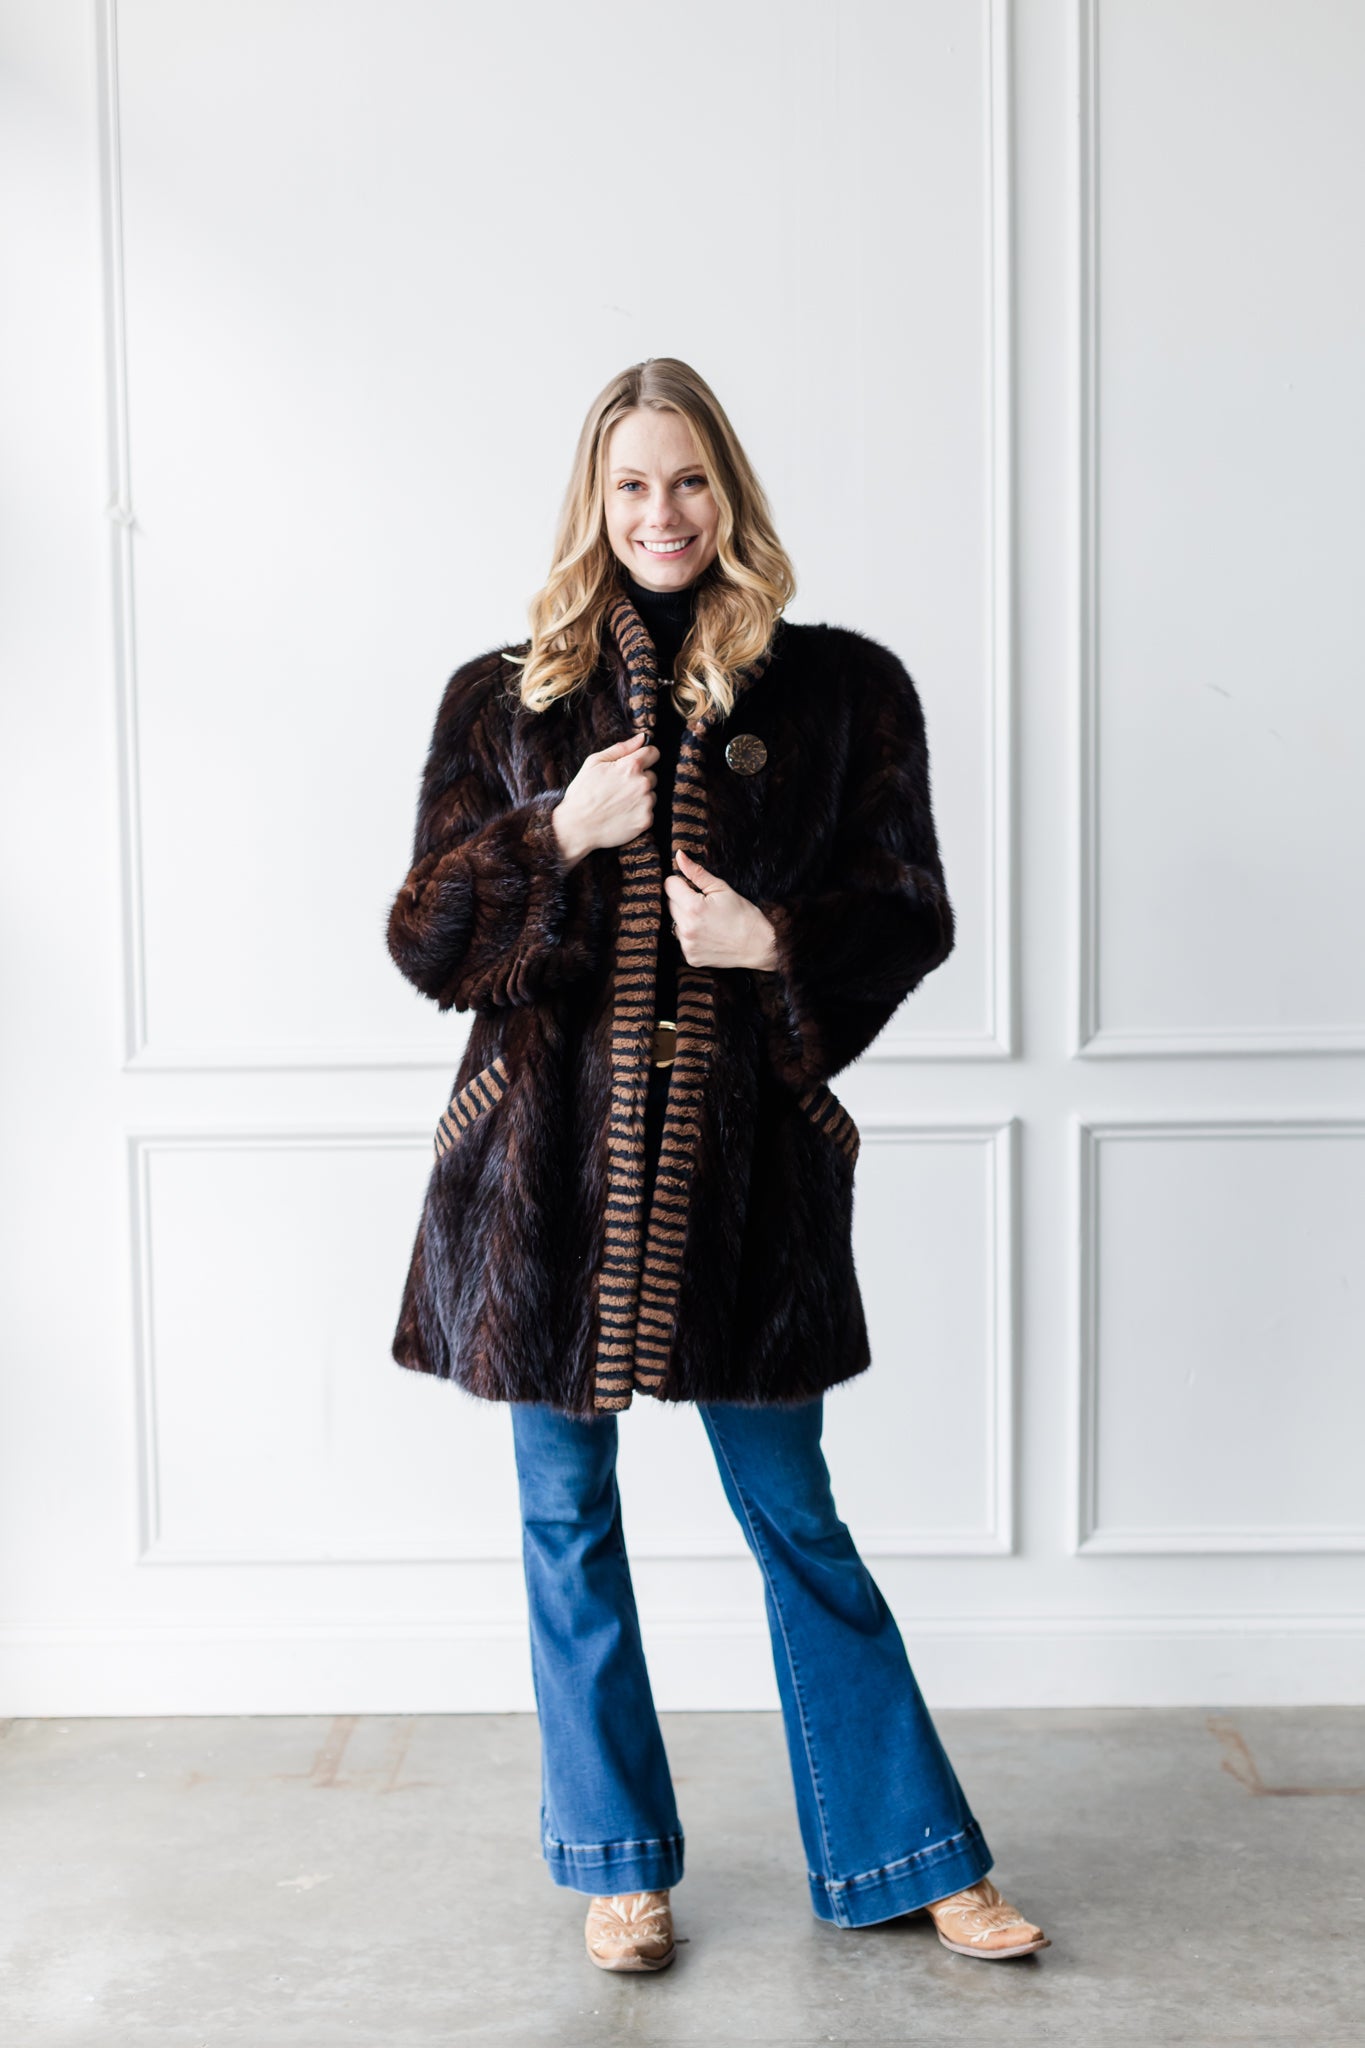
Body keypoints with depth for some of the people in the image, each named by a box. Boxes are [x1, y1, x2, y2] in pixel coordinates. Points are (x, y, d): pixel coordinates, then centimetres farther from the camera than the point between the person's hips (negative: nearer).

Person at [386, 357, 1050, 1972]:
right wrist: (562, 836, -12)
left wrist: (780, 944, -14)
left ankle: (905, 1856, 26)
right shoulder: (501, 700, 5)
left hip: (742, 1153, -1)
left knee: (793, 1512, 8)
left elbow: (911, 915, 4)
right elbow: (423, 942, 3)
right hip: (547, 1154, 2)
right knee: (568, 1520, 10)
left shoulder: (841, 689, 3)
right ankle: (619, 1862, 29)